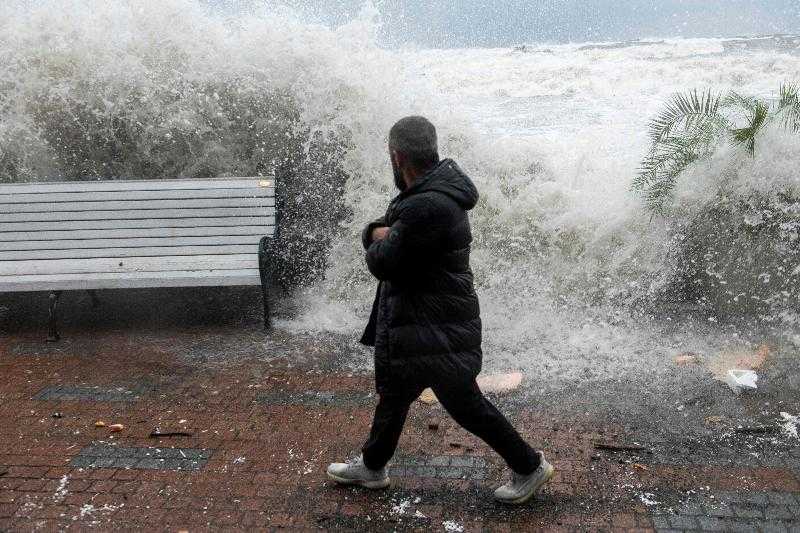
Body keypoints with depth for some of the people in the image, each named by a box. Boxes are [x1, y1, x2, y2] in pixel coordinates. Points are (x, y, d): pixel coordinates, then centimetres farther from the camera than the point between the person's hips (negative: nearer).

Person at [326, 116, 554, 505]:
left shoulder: (427, 207, -29)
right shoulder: (435, 187, 4)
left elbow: (383, 263, -24)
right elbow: (373, 234, 10)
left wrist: (381, 240, -3)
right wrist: (380, 232, -13)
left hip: (438, 333, -10)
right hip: (409, 322, 10)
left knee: (466, 404, 5)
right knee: (393, 393, 22)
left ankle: (529, 467, 23)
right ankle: (371, 467, 41)